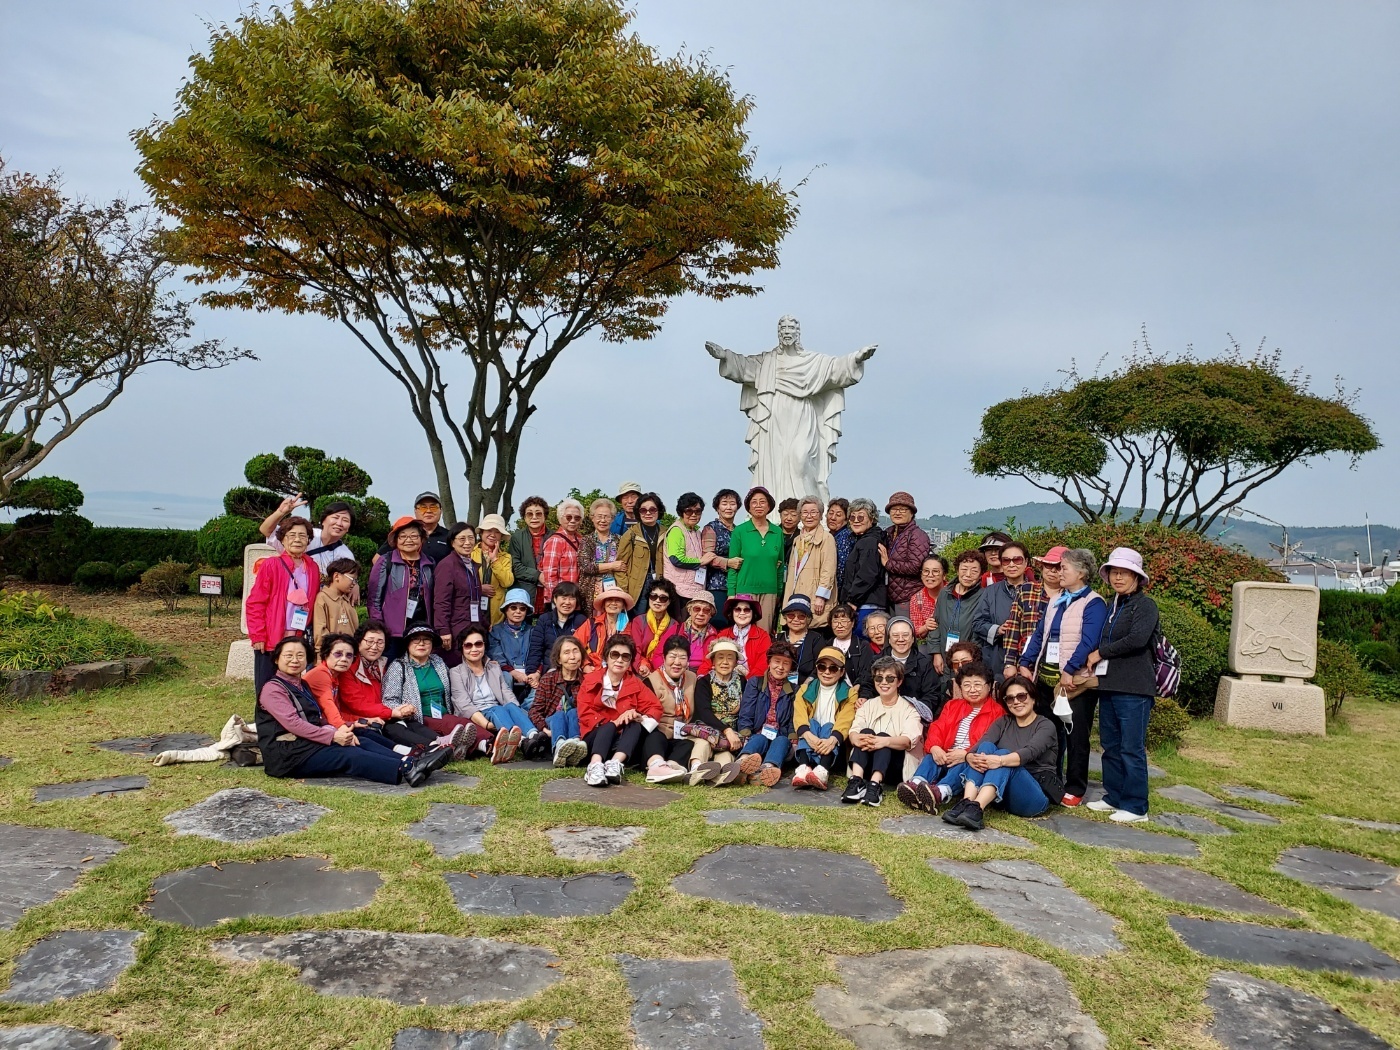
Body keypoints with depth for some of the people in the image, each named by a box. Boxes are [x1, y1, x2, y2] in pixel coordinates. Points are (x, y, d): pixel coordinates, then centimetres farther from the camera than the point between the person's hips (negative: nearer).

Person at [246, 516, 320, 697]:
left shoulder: (313, 569, 8)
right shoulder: (271, 565, -6)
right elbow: (254, 603, -6)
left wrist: (308, 633, 6)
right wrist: (257, 636, -10)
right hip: (270, 640, -4)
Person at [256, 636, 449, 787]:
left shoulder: (301, 686, 22)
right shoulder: (272, 689, -5)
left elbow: (319, 720, 16)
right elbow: (292, 723, -18)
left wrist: (339, 732, -6)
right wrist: (333, 736, -23)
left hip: (309, 743, 8)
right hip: (288, 754, -8)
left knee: (361, 741, -12)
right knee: (349, 755, -26)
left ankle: (412, 761, -29)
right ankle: (407, 771, -44)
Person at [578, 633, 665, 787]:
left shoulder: (635, 683, 7)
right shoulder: (591, 680, 0)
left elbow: (655, 708, -1)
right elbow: (585, 713, -8)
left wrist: (638, 716, -23)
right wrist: (610, 724, -23)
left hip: (624, 739, 3)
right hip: (596, 737, -3)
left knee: (636, 725, -27)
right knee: (609, 727, -33)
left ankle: (615, 763, -50)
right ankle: (595, 766, -59)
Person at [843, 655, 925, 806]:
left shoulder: (908, 708, 2)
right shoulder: (868, 706, 13)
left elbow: (909, 740, -17)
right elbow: (854, 731, -6)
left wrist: (885, 741, -39)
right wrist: (857, 738, -33)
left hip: (898, 765, -3)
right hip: (868, 765, 3)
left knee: (882, 736, -29)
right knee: (866, 732, -23)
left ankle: (875, 785, -48)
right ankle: (856, 781, -41)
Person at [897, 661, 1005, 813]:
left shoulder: (997, 712, 5)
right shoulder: (953, 705, 22)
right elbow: (938, 728, 8)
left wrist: (966, 754, -25)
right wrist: (935, 747, -16)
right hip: (945, 757, 4)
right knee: (930, 759, -26)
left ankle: (940, 792, -63)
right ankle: (916, 784, -55)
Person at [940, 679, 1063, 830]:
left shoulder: (1045, 725, 0)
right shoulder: (1003, 722, 13)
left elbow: (1030, 752, -21)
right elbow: (980, 745, -6)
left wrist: (1001, 760, -40)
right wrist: (971, 757, -30)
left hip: (1037, 794, -4)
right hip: (1002, 793, 4)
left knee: (1003, 754, -29)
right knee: (986, 747, -20)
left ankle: (976, 808, -50)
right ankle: (966, 804, -39)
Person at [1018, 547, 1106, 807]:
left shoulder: (1093, 604, -7)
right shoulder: (1056, 601, 16)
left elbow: (1088, 641, -18)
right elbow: (1039, 634, 14)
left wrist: (1070, 670, -26)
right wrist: (1025, 664, 4)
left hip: (1076, 679, -7)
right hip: (1047, 676, 7)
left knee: (1076, 736, 2)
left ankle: (1075, 789, 12)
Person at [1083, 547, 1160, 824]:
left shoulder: (1145, 605, -6)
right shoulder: (1111, 606, 17)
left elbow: (1137, 639, -20)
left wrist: (1100, 653, -11)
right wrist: (1094, 664, 3)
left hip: (1134, 688, -7)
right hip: (1108, 684, 7)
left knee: (1132, 748, -3)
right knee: (1110, 746, 12)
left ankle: (1135, 807, 5)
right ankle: (1114, 797, 23)